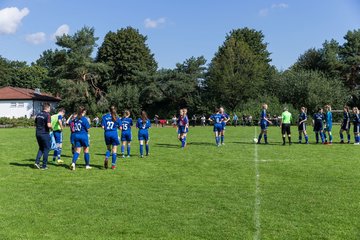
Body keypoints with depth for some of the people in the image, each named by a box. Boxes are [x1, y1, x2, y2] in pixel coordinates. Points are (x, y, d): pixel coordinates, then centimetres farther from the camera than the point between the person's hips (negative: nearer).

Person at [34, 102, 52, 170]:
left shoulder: (38, 114, 9)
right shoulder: (47, 115, -14)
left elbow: (35, 123, 17)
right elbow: (49, 125, -22)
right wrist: (51, 127, -2)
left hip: (38, 133, 7)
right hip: (45, 134, -7)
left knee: (41, 148, 21)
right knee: (46, 149, 5)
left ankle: (37, 162, 6)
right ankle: (44, 166, 7)